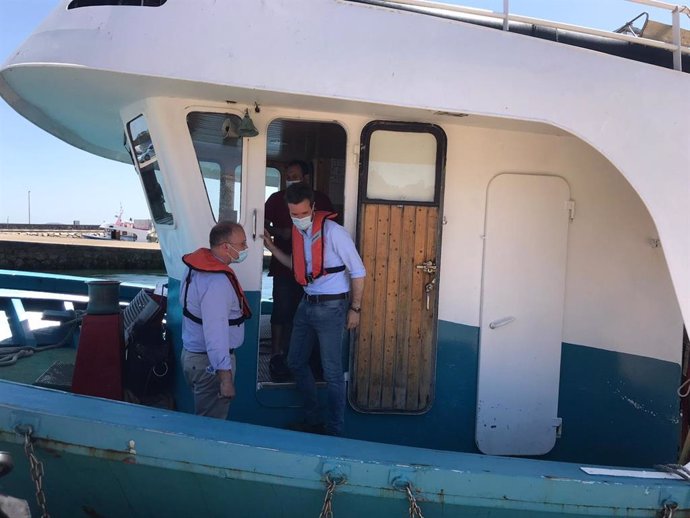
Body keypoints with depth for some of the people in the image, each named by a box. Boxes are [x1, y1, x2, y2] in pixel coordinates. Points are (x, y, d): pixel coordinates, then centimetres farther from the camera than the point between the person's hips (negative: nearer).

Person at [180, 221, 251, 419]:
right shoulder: (217, 282, -27)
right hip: (210, 362, -10)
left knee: (203, 418, 23)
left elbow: (184, 301, 19)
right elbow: (216, 333, -32)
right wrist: (225, 378, -31)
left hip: (192, 353, 10)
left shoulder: (198, 266, 3)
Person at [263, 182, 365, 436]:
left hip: (331, 307, -8)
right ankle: (312, 419, 35)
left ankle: (334, 430, 21)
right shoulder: (297, 230, 3)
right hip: (307, 303, 8)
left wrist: (355, 309, -12)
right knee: (296, 362, 17)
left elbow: (358, 271, -14)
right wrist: (272, 247, 7)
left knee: (332, 372, 3)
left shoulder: (333, 231, -19)